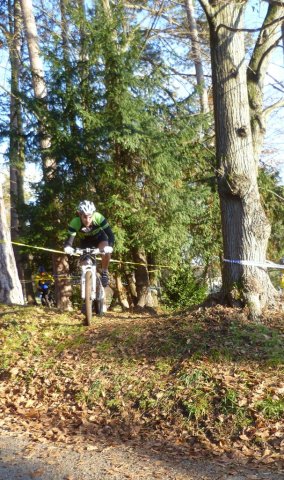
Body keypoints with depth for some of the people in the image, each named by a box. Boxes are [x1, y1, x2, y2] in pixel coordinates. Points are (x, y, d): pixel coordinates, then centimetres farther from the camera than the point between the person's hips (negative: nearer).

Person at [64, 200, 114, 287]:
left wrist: (110, 247, -56)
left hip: (99, 237, -1)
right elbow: (69, 239, -36)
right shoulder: (75, 223, -36)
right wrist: (67, 247, -59)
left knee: (106, 252, -29)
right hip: (85, 241, 1)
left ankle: (104, 273, -3)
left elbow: (110, 234, -37)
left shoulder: (98, 218, -37)